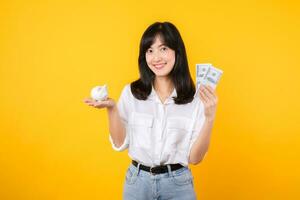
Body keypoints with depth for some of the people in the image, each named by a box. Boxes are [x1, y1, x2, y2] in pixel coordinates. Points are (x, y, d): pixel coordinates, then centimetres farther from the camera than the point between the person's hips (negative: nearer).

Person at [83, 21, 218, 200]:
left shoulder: (195, 99, -8)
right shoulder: (131, 92, -4)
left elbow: (194, 158, -7)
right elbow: (120, 144, -1)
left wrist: (210, 118, -19)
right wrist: (112, 109, -13)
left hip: (177, 183, -1)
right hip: (137, 181, 1)